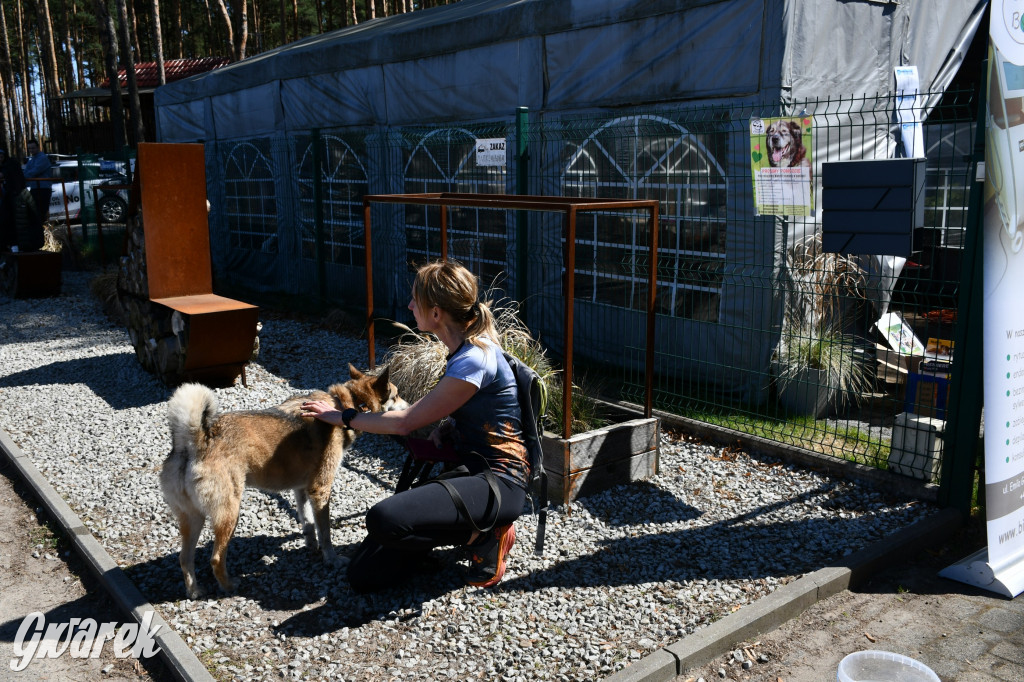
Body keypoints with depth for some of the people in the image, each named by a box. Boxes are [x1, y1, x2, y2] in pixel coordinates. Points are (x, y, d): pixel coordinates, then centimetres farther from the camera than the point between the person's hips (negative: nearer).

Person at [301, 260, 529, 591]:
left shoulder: (474, 360, -20)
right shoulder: (464, 349, 9)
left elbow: (405, 422, -13)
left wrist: (341, 417, 0)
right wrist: (443, 428, 4)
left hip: (498, 481, -8)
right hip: (464, 470, 8)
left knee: (383, 519, -33)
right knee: (363, 575, -2)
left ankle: (485, 534, -8)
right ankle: (474, 526, 11)